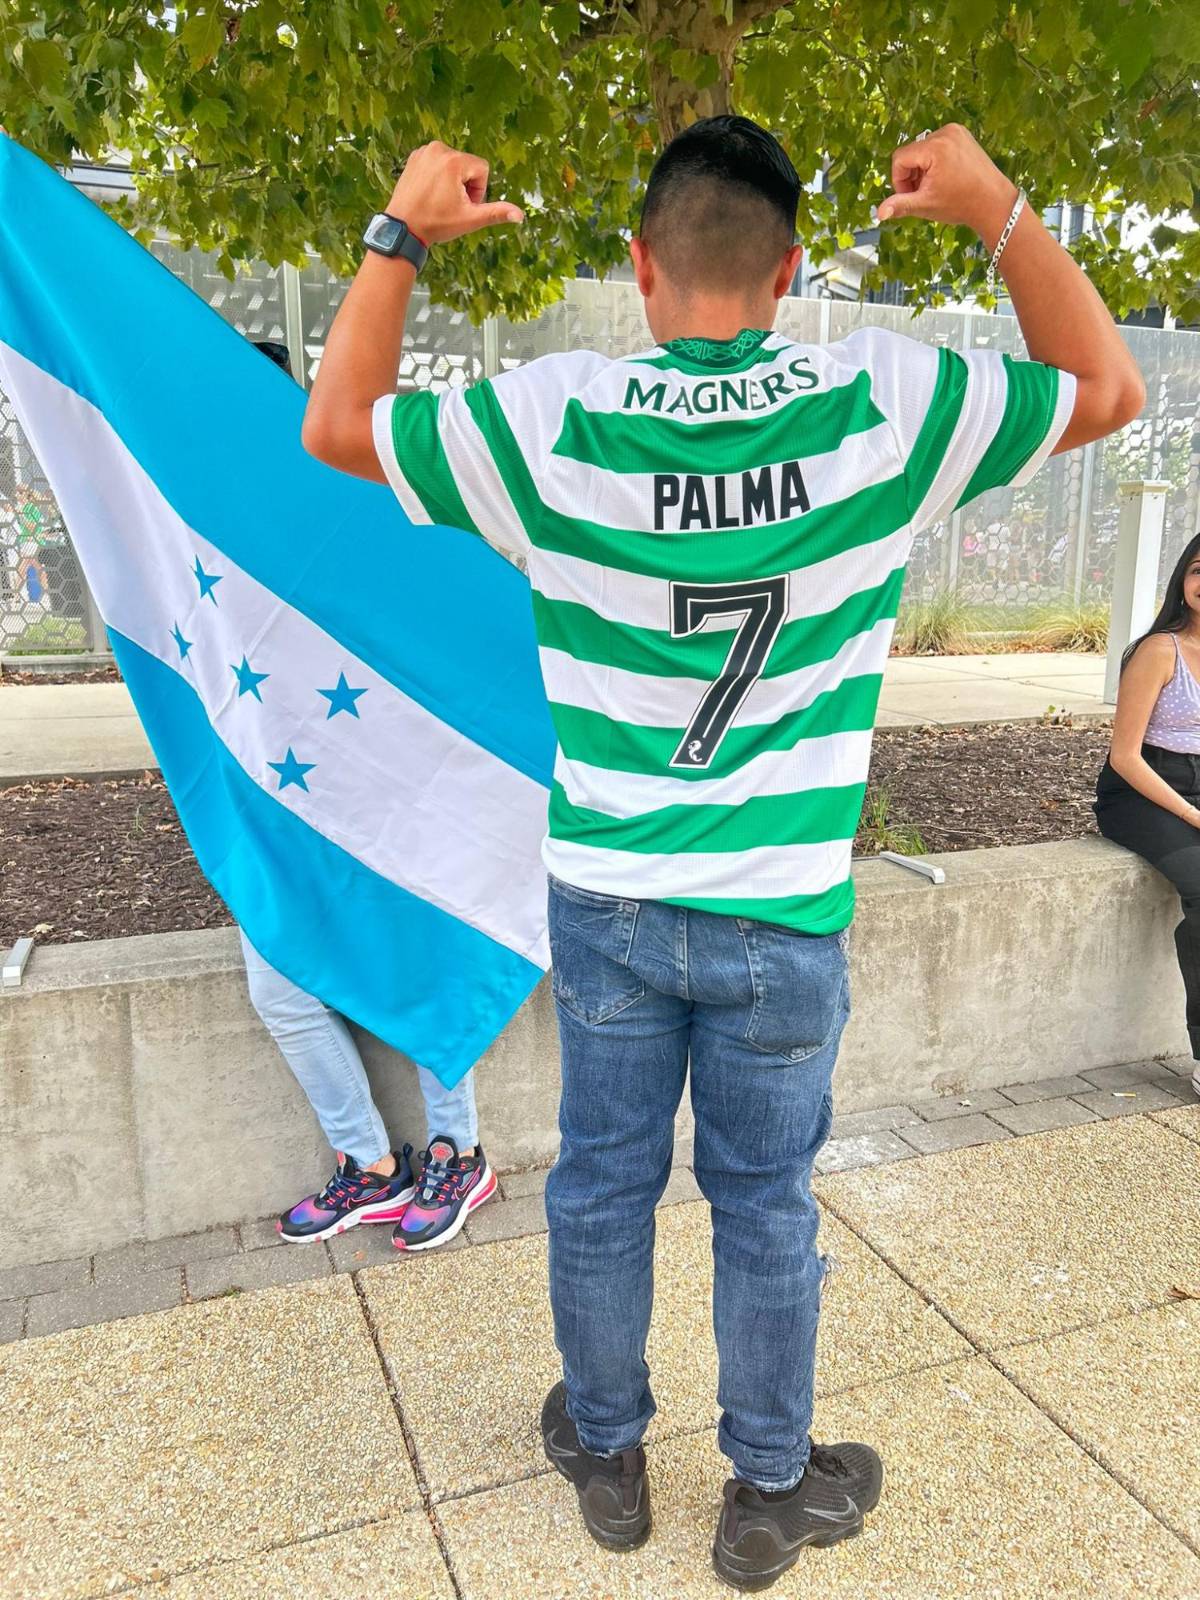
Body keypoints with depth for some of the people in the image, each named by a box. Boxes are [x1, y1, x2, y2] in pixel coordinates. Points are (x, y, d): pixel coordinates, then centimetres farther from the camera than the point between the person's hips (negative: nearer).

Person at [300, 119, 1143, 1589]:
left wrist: (399, 235, 10)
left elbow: (335, 425, 3)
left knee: (600, 1190, 19)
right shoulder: (879, 406, -10)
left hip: (608, 906, 1)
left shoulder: (553, 422, -11)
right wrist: (997, 209, 7)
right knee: (765, 1208, 17)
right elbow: (1104, 390, 5)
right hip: (782, 917, 0)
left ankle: (605, 1455, 43)